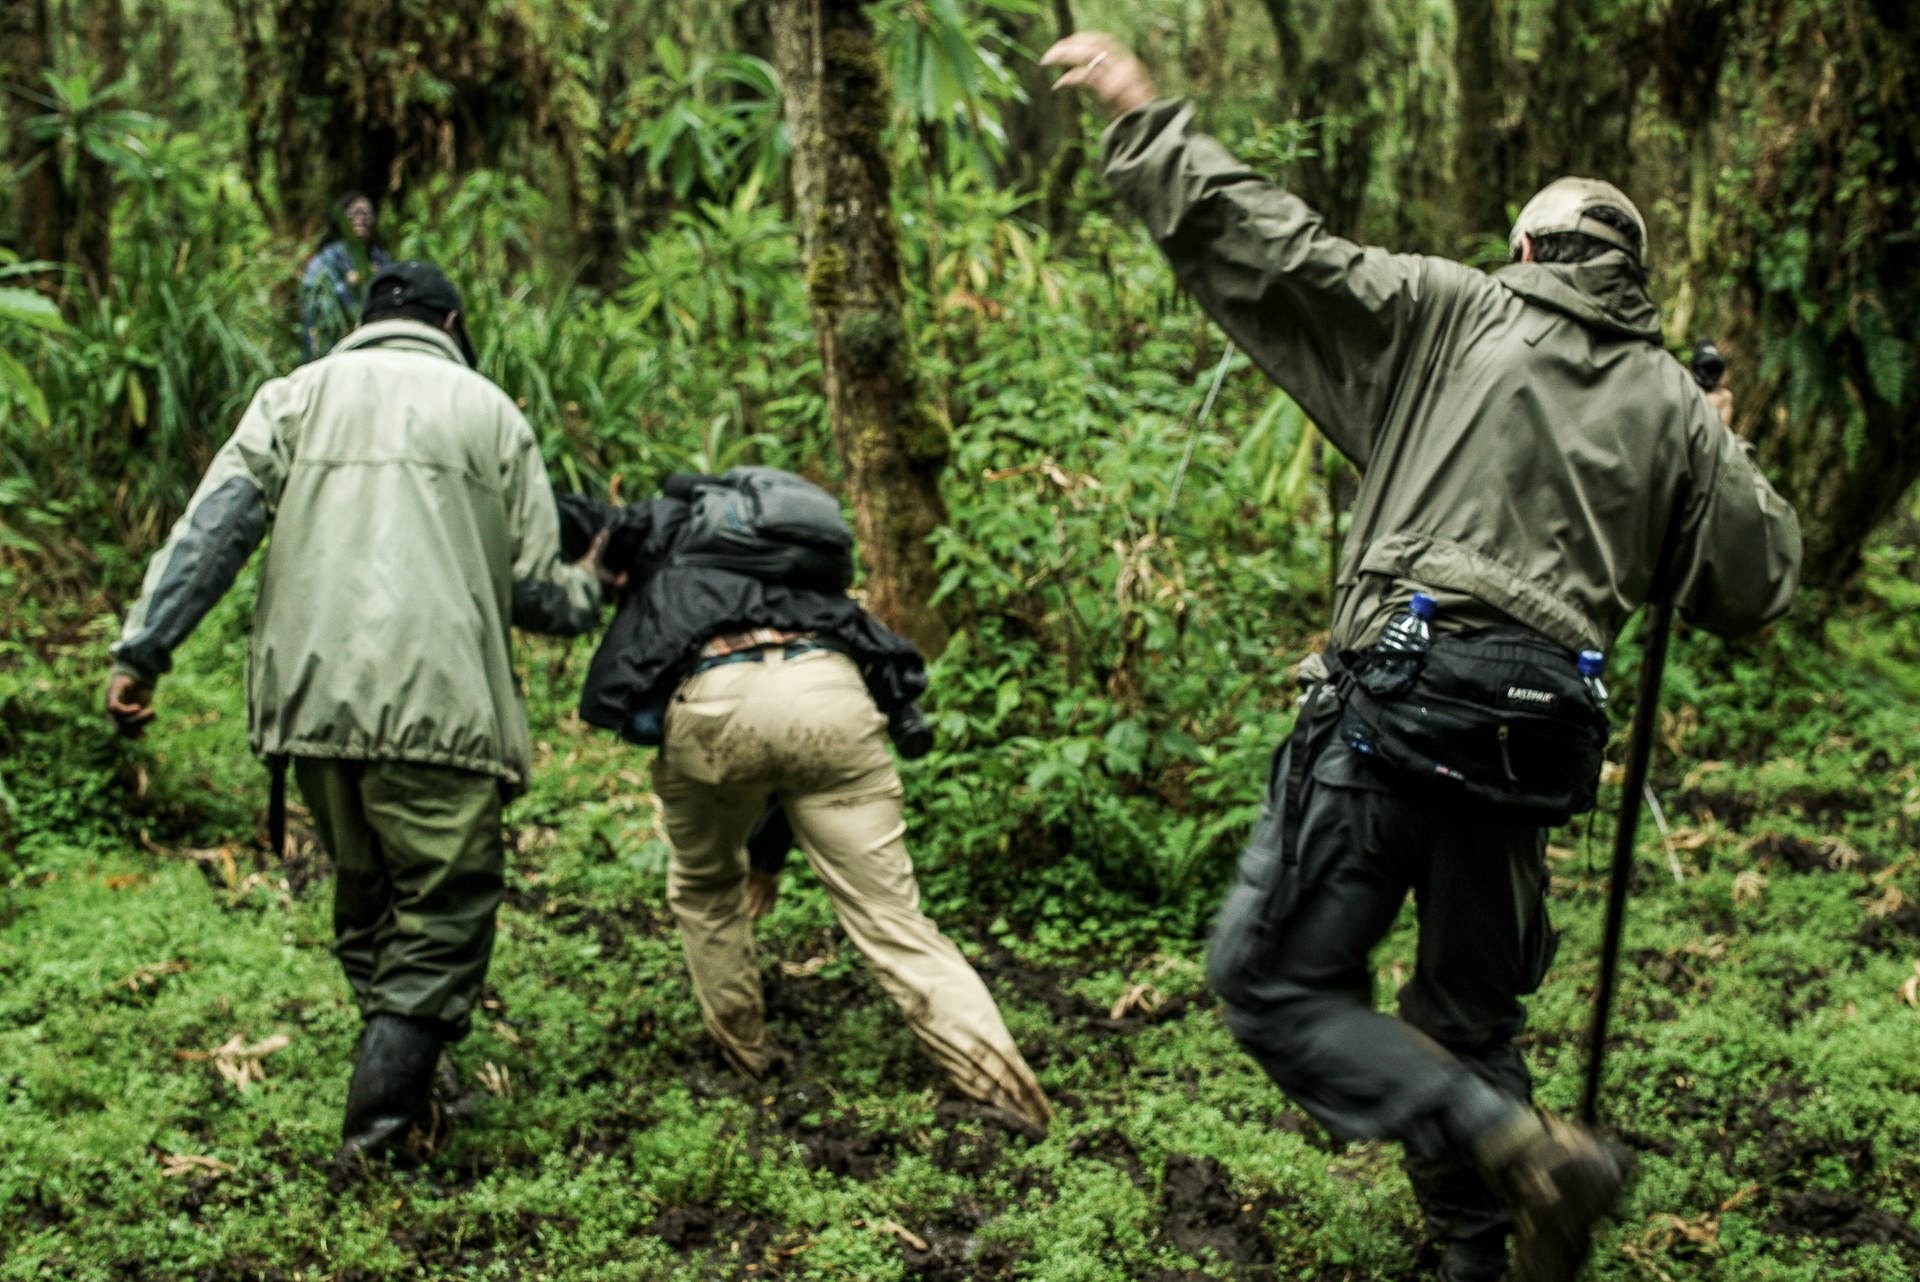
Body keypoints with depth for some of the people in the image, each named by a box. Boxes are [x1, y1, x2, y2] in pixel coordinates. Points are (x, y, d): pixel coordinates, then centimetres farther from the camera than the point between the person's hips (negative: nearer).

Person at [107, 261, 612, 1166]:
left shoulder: (297, 395, 15)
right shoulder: (487, 410, 11)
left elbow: (211, 527, 2)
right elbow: (535, 589, 8)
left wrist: (143, 650, 0)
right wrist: (587, 588, 29)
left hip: (313, 696, 3)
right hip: (437, 705, -3)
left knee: (364, 900, 19)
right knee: (443, 912, 5)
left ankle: (407, 1082, 27)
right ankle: (381, 1122, -1)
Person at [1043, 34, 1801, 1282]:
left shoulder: (1450, 315, 6)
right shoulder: (1674, 404, 15)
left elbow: (1272, 250, 0)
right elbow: (1755, 584, 17)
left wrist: (1146, 122, 10)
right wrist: (1720, 459, 35)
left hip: (1394, 702, -5)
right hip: (1532, 740, 5)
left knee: (1276, 982, 0)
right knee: (1470, 1014, 21)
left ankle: (1526, 1154, -12)